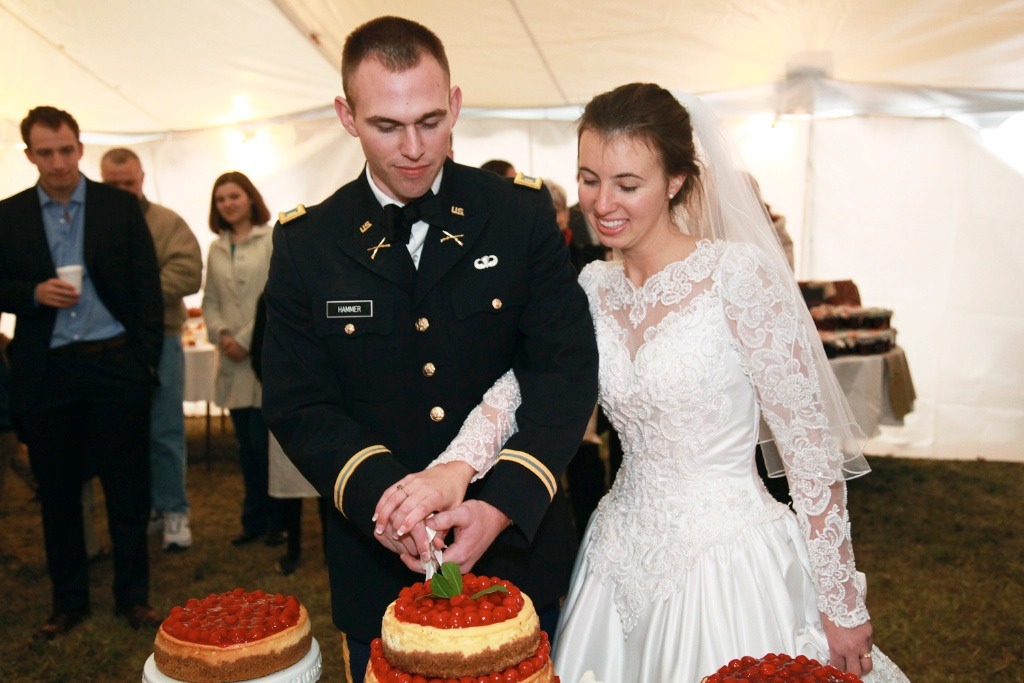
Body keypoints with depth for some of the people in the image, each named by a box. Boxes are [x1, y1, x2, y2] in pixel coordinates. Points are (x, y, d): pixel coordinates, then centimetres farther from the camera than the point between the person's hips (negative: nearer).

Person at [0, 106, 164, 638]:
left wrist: (146, 357, -4)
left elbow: (148, 285, 2)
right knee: (58, 492, 11)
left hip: (115, 363, -1)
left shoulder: (120, 206, 3)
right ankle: (68, 600, 26)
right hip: (47, 371, 2)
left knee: (128, 488, 5)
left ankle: (132, 595, 19)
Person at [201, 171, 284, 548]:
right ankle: (253, 520, 22)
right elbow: (210, 300, 15)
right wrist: (220, 332, -4)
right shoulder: (216, 250, 15)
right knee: (246, 445, 11)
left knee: (264, 442, -5)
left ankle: (274, 520, 10)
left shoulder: (272, 241, -4)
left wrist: (247, 338, -13)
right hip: (232, 361, 6)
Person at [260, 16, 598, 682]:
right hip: (380, 568, 1)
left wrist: (502, 505, -23)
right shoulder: (306, 242, -3)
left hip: (520, 546, 0)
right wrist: (379, 494, -23)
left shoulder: (524, 213, -5)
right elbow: (298, 404, -5)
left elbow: (568, 370, -10)